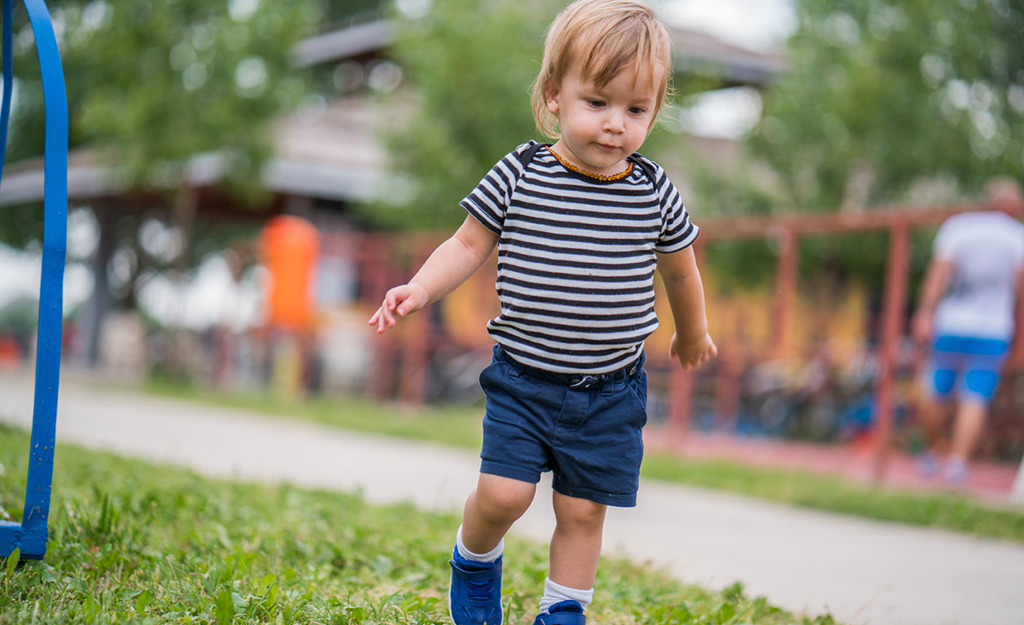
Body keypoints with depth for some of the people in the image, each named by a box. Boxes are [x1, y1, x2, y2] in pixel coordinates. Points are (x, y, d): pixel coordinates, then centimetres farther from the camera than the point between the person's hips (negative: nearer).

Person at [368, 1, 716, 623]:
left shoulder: (654, 192, -4)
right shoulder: (518, 177, -9)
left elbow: (679, 268, 13)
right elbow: (468, 246, 1)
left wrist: (693, 332, 28)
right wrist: (420, 289, -16)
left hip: (611, 390, 1)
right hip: (523, 379, -1)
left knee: (584, 509, 5)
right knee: (502, 494, -7)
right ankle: (475, 561, 26)